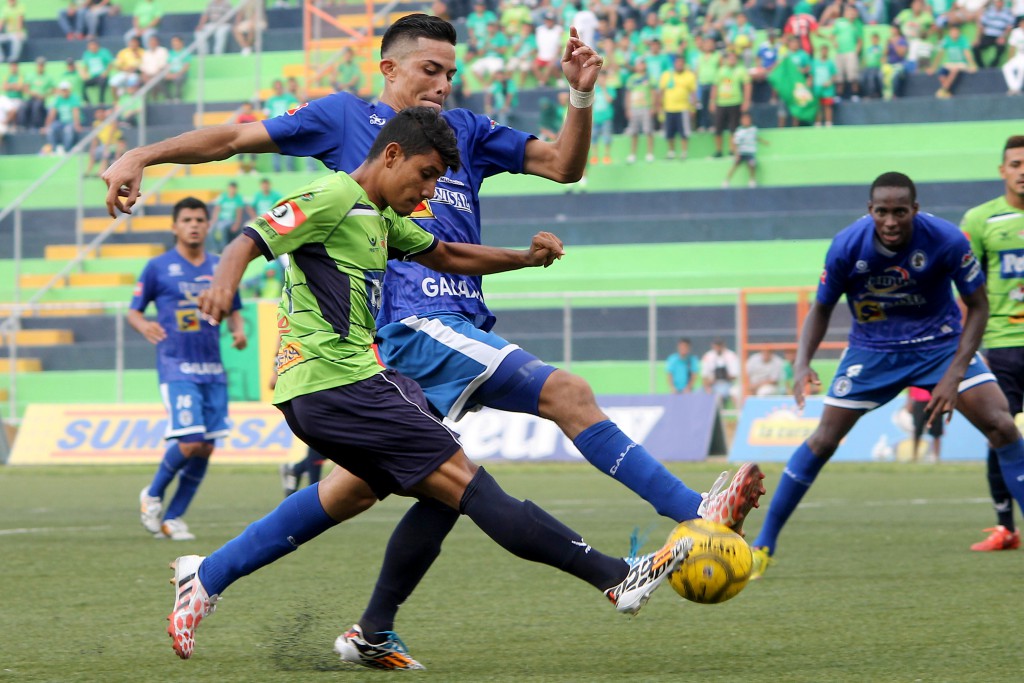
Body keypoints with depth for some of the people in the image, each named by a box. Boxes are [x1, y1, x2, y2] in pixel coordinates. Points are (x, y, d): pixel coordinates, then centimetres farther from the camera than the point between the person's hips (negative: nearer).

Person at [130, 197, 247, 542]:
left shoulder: (220, 268, 10)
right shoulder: (158, 267, 0)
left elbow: (232, 310, 20)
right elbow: (134, 312, 4)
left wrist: (239, 331, -2)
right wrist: (145, 326, -19)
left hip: (213, 370, 5)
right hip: (177, 368, -5)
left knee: (206, 448, 2)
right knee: (190, 442, -16)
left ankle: (173, 517, 14)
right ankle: (152, 495, 10)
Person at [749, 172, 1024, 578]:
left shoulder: (946, 240, -24)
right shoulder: (847, 247, -21)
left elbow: (977, 305, -12)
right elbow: (822, 308, -5)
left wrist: (954, 374, -21)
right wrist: (802, 361, -23)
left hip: (941, 342, 0)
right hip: (873, 349, 0)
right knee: (824, 439, -4)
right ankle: (763, 545, 7)